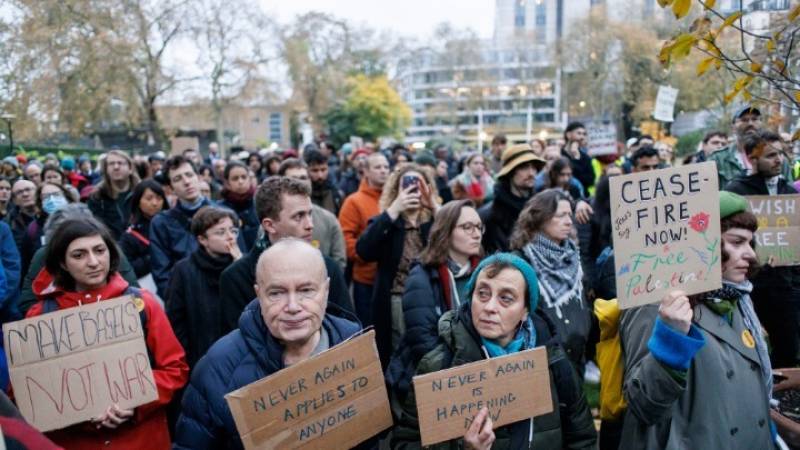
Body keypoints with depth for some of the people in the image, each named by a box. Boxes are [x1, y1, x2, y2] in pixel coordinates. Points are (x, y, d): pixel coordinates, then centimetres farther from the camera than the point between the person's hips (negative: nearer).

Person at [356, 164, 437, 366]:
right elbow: (363, 251, -15)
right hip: (396, 300, -1)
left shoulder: (435, 221, 6)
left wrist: (436, 207, -18)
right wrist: (394, 209, -17)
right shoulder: (386, 222, 5)